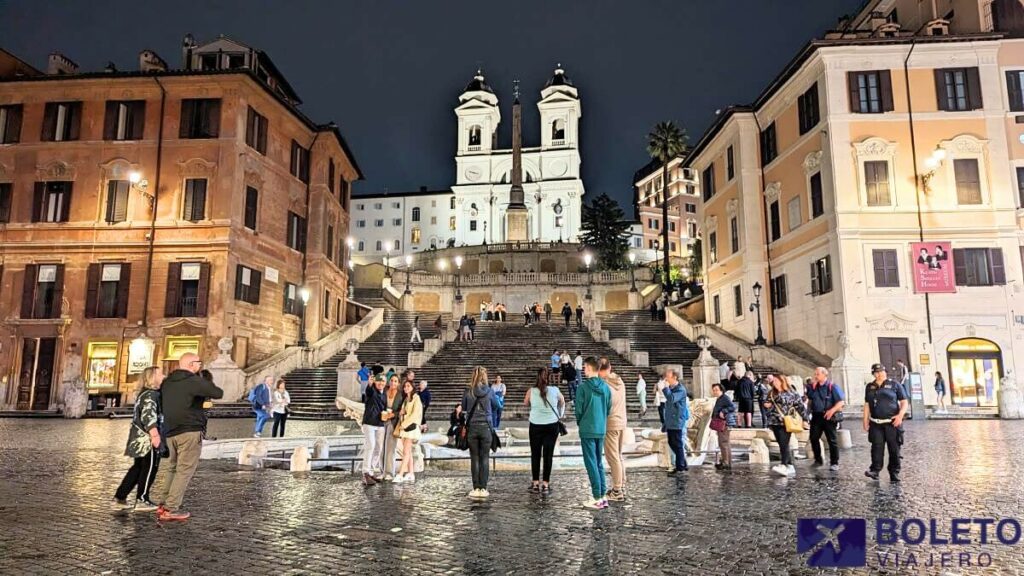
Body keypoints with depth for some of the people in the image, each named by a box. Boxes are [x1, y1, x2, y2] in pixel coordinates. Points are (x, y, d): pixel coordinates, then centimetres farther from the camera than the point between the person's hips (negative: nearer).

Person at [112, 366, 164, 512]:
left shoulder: (143, 394, 18)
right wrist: (155, 435, -32)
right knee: (149, 468, -1)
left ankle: (120, 498, 18)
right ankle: (141, 500, 5)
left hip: (139, 438, 10)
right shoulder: (150, 394, -15)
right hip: (147, 439, -10)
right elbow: (149, 416, -26)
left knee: (138, 468, 16)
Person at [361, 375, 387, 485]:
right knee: (370, 445, -17)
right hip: (369, 422, -7)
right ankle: (366, 474, -17)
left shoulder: (385, 394, 13)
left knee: (379, 448, 8)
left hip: (380, 424, 7)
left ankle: (373, 472, 20)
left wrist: (385, 414, 1)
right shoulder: (371, 391, -6)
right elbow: (368, 390, -31)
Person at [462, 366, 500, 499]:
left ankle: (476, 488, 7)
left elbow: (463, 407, 9)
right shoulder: (489, 391, -4)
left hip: (472, 427, 0)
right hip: (486, 427, 0)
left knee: (474, 458, 6)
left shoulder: (468, 391, -4)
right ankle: (483, 488, 6)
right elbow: (496, 405, 12)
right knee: (484, 458, 6)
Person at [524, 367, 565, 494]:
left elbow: (526, 403, 13)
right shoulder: (555, 390, -3)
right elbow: (562, 403, 16)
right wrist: (560, 415, 31)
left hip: (536, 425, 0)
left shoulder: (531, 391, -6)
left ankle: (535, 484, 15)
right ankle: (545, 484, 7)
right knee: (548, 455, 6)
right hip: (552, 425, 0)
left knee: (535, 455, 11)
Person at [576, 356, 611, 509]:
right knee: (599, 463, 15)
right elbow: (608, 408, 8)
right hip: (601, 430, 6)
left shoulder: (583, 387, -13)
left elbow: (579, 409, -9)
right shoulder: (606, 387, 3)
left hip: (587, 430, -5)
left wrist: (580, 423, 10)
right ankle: (603, 496, 15)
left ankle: (597, 498, 2)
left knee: (591, 464, 1)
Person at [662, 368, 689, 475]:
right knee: (672, 443, 14)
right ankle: (683, 464, 24)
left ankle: (680, 467, 6)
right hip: (670, 422, 9)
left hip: (677, 422, -9)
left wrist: (666, 388, -20)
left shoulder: (680, 389, -13)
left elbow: (671, 399, -31)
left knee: (677, 444, -2)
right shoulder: (670, 388, 13)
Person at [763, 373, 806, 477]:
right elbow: (767, 404, 27)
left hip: (786, 423, -6)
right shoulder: (771, 394, 14)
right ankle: (790, 466, 14)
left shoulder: (791, 394, -1)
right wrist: (767, 405, 5)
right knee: (782, 445, 7)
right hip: (775, 423, 6)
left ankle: (783, 465, -22)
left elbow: (800, 406, 0)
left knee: (784, 444, -14)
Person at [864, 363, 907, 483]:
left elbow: (904, 402, 3)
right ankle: (875, 470, -10)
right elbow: (867, 404, 14)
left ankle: (894, 473, 10)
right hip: (876, 423, 2)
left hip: (892, 423, -2)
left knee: (894, 448, 2)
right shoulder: (870, 387, 13)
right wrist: (865, 420, 8)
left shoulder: (894, 385, 4)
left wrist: (900, 415, -13)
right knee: (877, 447, -7)